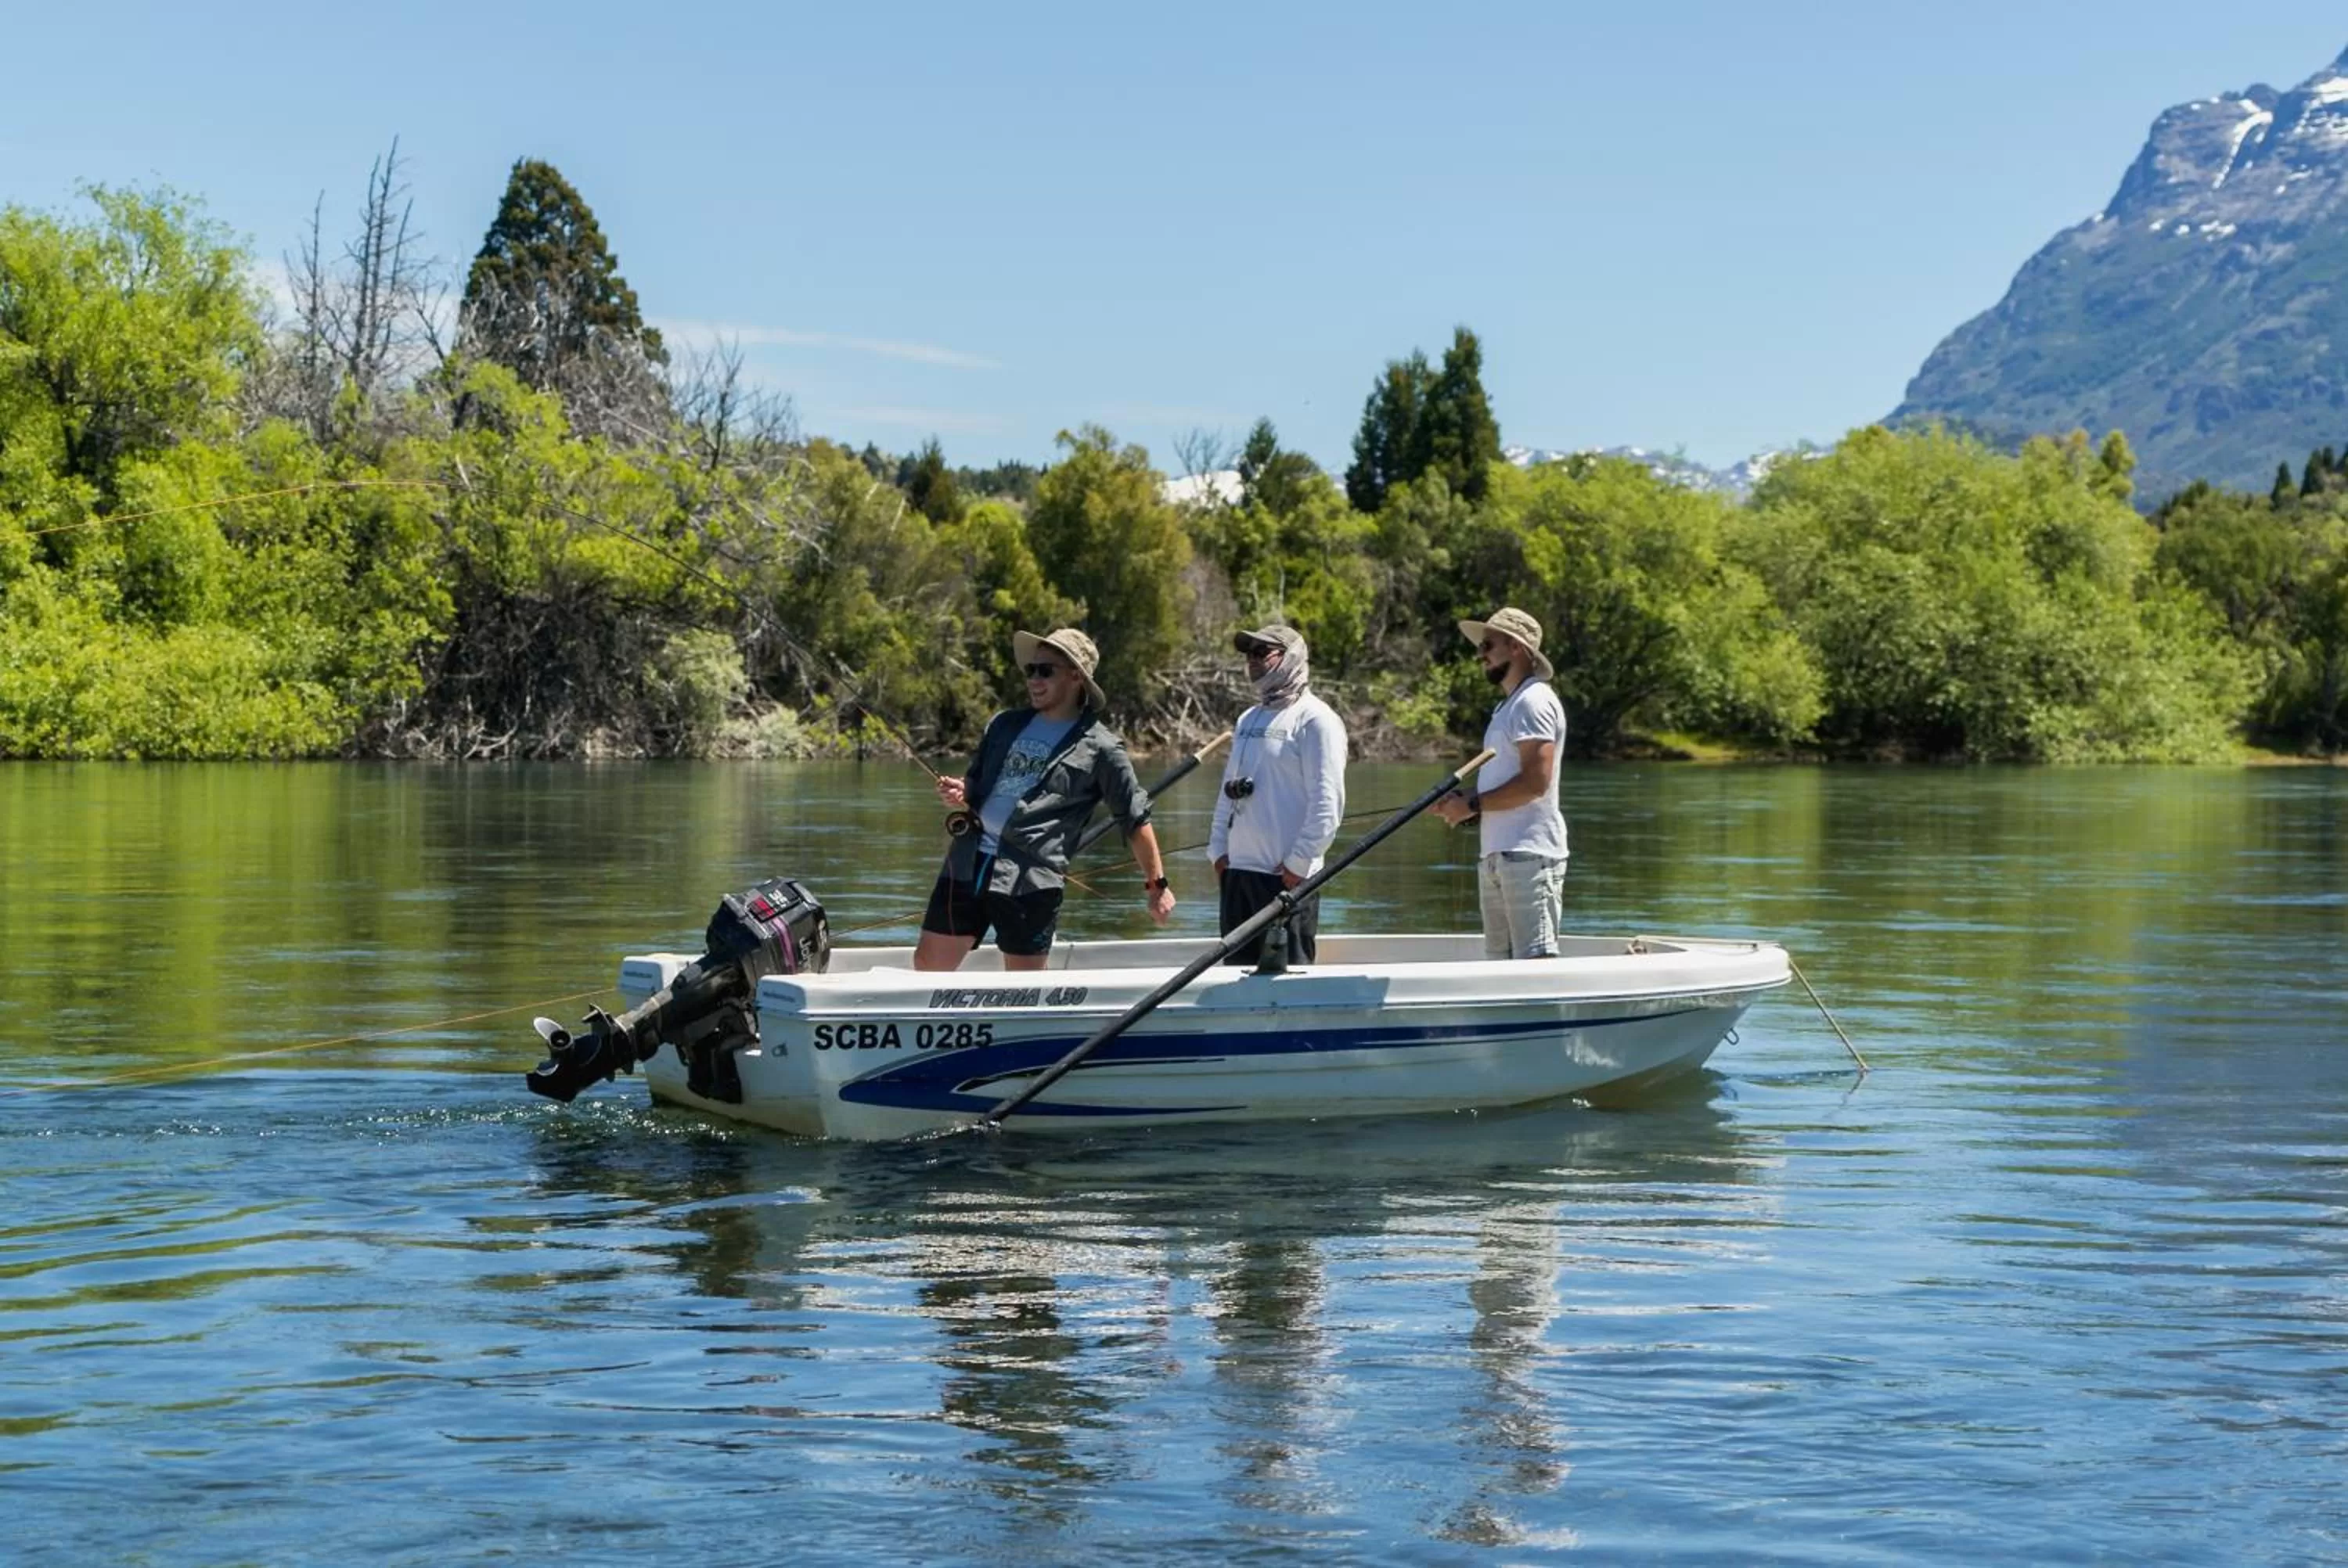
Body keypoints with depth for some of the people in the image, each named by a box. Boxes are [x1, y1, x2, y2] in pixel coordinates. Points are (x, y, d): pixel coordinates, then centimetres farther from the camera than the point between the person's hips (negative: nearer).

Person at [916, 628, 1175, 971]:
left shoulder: (1098, 747, 1)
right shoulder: (1005, 724, 17)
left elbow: (1136, 818, 4)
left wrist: (1157, 885, 3)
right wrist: (959, 796, 1)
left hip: (1031, 878, -5)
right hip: (967, 863, 5)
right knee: (928, 965, 4)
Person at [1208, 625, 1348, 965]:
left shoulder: (1315, 719, -7)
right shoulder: (1247, 720, 18)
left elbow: (1327, 802, -13)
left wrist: (1299, 863, -16)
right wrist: (1219, 849, 12)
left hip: (1288, 876, -8)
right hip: (1237, 870, 8)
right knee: (1237, 966, 11)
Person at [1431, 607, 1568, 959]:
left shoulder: (1534, 702, -9)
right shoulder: (1509, 705, 23)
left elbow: (1535, 782, -19)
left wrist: (1473, 805, -13)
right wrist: (1460, 799, 8)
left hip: (1528, 856, -10)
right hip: (1496, 856, 10)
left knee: (1535, 961, -14)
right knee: (1500, 961, 9)